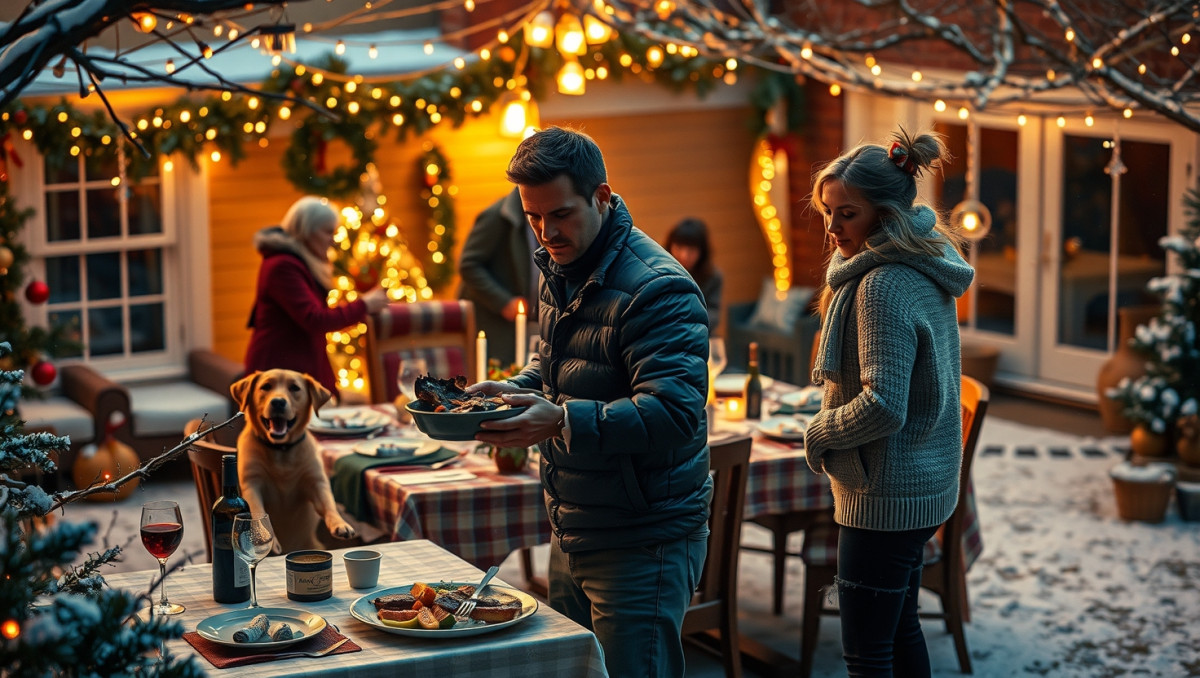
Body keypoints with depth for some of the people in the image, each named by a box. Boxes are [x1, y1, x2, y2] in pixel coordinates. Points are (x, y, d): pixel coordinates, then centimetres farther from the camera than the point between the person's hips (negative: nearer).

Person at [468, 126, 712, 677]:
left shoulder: (656, 289, -20)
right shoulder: (559, 269, 9)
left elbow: (674, 414, -29)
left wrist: (562, 422, -37)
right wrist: (517, 388, 4)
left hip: (644, 544, -9)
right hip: (572, 535, 9)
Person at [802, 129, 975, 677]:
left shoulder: (884, 286, -22)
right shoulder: (925, 272, 8)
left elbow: (883, 406, -28)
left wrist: (819, 432, -12)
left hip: (885, 495, -10)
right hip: (924, 487, 10)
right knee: (900, 629, 22)